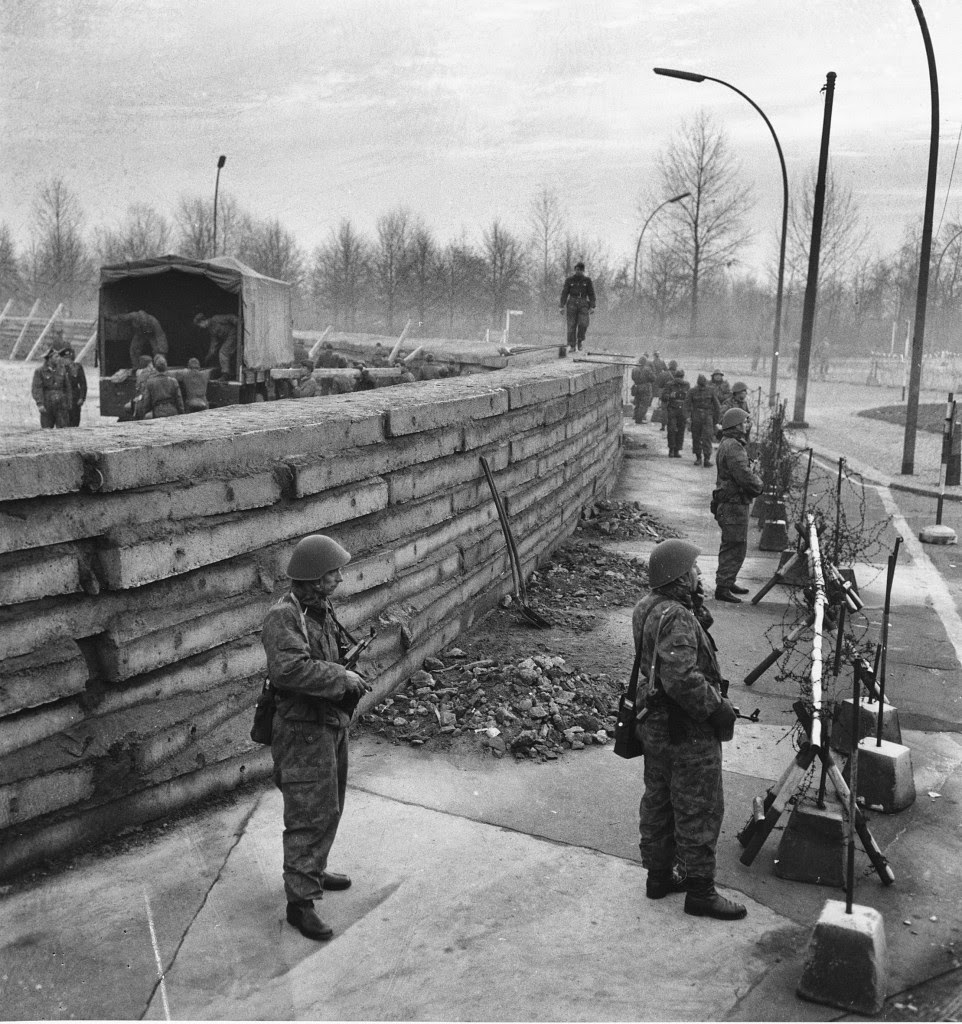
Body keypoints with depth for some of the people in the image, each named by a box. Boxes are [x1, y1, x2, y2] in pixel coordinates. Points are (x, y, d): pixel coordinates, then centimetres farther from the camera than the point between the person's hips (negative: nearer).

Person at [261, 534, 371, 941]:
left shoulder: (322, 609, 8)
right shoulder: (283, 616, -21)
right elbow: (289, 668, -35)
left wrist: (350, 675, 4)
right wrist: (341, 678, -27)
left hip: (332, 722, 9)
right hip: (303, 728, -9)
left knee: (329, 806, 21)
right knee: (309, 813, -6)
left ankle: (313, 871, 39)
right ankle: (299, 901, 2)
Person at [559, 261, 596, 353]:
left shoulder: (587, 280, 2)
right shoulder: (569, 279, 0)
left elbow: (591, 294, 2)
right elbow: (564, 293, 0)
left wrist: (592, 307, -6)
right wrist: (562, 306, -7)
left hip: (583, 304, 0)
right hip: (572, 303, 0)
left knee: (583, 324, -16)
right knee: (571, 325, -5)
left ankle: (580, 341, 9)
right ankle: (572, 346, 2)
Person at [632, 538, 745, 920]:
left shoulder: (648, 607, 5)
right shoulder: (675, 618, -25)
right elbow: (681, 678, -32)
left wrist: (697, 604, 0)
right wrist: (719, 708, -20)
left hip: (656, 725, 10)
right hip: (687, 731, -10)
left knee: (658, 801, 19)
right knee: (700, 809, 3)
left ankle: (659, 875, 33)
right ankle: (699, 891, 13)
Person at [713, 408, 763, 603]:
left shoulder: (728, 444, 15)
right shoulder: (733, 447, -20)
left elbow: (745, 471, 20)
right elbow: (745, 476, -25)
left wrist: (754, 478, 1)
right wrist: (759, 485, -7)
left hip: (730, 504, 11)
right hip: (734, 505, -11)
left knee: (732, 547, 20)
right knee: (735, 548, -6)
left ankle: (727, 582, 32)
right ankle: (722, 588, -2)